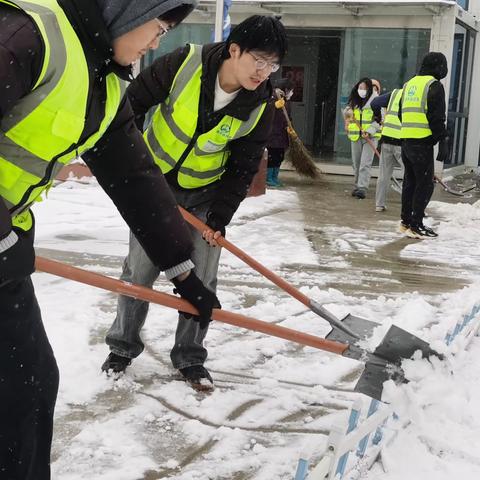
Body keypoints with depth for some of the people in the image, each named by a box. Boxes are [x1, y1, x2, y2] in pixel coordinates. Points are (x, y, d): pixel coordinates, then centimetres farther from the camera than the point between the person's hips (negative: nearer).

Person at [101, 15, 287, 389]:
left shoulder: (260, 106, -17)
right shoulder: (185, 64, -24)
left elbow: (242, 168, -9)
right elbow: (134, 103, -11)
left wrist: (220, 217, -14)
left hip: (204, 192, 1)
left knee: (201, 279, 0)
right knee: (140, 270, 3)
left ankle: (190, 358, 16)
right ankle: (123, 346, 23)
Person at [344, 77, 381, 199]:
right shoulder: (354, 101, 10)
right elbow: (346, 112, 24)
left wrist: (369, 131, -19)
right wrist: (347, 113, 1)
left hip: (371, 137, -6)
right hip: (355, 136, 6)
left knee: (365, 164, -12)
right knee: (356, 163, 11)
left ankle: (362, 188, -15)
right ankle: (357, 185, 23)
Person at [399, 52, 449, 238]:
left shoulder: (409, 84, 17)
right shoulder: (434, 85, -8)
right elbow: (437, 117, -14)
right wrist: (443, 141, -11)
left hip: (406, 140, 8)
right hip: (423, 142, -8)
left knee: (410, 181, 16)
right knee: (425, 184, -3)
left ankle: (406, 222, 22)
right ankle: (416, 226, -4)